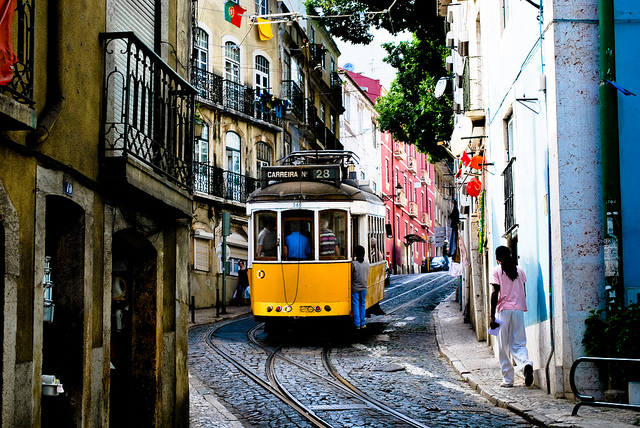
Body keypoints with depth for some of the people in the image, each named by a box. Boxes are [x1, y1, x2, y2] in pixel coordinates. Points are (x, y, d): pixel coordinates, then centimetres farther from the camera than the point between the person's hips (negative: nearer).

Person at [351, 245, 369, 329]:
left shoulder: (354, 263, -15)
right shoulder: (366, 263, 0)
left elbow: (350, 276, -8)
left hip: (355, 288, -4)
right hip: (363, 288, 4)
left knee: (355, 306, 1)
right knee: (362, 305, 13)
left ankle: (357, 325, 0)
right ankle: (362, 324, 15)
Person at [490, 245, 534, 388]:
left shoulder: (496, 270, -1)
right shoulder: (519, 270, 12)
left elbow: (495, 293, -8)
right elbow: (523, 293, 12)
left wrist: (492, 316, -8)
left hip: (503, 310, -3)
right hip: (519, 309, 3)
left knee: (503, 347, 5)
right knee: (518, 344, 6)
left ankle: (507, 380, 6)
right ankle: (526, 364, -24)